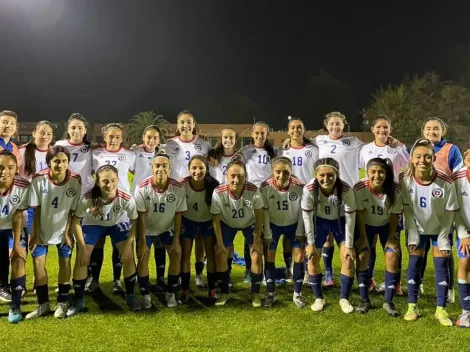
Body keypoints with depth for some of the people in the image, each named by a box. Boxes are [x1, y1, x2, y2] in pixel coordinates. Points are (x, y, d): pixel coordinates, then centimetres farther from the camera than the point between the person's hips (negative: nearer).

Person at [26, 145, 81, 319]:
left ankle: (62, 302, 15)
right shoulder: (38, 179, -21)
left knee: (65, 261, 0)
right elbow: (36, 209, -13)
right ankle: (43, 304, 12)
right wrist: (36, 234, -10)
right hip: (42, 229, 0)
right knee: (38, 261, -1)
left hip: (63, 229, 0)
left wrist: (67, 232, -10)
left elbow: (72, 210, -10)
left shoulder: (75, 180, -20)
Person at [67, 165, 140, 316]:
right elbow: (76, 221, -20)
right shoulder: (88, 198, -37)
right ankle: (79, 301, 14)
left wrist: (128, 244, -19)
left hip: (118, 224, 0)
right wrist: (82, 247, -18)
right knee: (81, 260, -5)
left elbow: (134, 221, -17)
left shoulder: (126, 199, -36)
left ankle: (131, 297, 12)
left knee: (128, 258, -9)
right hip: (93, 224, 0)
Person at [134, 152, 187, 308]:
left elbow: (178, 215, -15)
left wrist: (176, 241, -14)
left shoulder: (178, 188, -24)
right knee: (142, 257, -10)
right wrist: (143, 242, -20)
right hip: (147, 228, -1)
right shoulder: (142, 187, -27)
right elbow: (141, 216, -20)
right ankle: (145, 295, 7)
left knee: (176, 256, -7)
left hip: (167, 227, 1)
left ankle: (171, 293, 10)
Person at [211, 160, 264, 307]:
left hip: (250, 223, 0)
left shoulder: (253, 191, -36)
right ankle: (224, 293, 16)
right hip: (227, 224, 1)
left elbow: (259, 215, -17)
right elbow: (215, 218, -18)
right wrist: (219, 242, -13)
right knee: (220, 255, -3)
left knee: (257, 255, -8)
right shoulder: (218, 193, -35)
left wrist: (257, 239, -13)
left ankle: (255, 293, 11)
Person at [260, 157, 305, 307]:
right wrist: (267, 234, -11)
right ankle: (270, 294, 12)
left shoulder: (299, 187, -29)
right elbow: (265, 211, -16)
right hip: (273, 224, 0)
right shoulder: (265, 187, -28)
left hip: (293, 224, 0)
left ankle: (297, 294, 12)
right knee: (270, 255, -3)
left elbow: (302, 210, -13)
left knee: (299, 254, -3)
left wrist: (300, 232, -9)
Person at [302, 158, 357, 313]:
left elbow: (350, 218, -22)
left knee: (348, 258, -7)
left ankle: (344, 298, 11)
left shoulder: (346, 190, -34)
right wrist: (311, 243, -14)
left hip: (340, 221, 0)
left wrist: (349, 245, -17)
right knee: (312, 258, -3)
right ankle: (319, 298, 15)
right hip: (319, 221, 1)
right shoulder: (309, 189, -33)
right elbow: (307, 217, -20)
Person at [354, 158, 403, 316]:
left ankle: (389, 301, 4)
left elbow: (394, 215, -16)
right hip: (366, 225, 0)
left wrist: (391, 239, -12)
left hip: (387, 225, 0)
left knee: (392, 257, -10)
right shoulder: (359, 188, -31)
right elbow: (359, 214, -19)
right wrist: (364, 238, -15)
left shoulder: (396, 189, -29)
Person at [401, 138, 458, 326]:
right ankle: (412, 307, 13)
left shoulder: (446, 182, -27)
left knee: (441, 265, -1)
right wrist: (412, 235, -11)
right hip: (417, 228, 1)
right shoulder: (405, 179, -23)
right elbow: (407, 209, -11)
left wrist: (443, 237, -12)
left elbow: (450, 212, -15)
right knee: (414, 263, 2)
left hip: (440, 228, -1)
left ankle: (441, 310, 10)